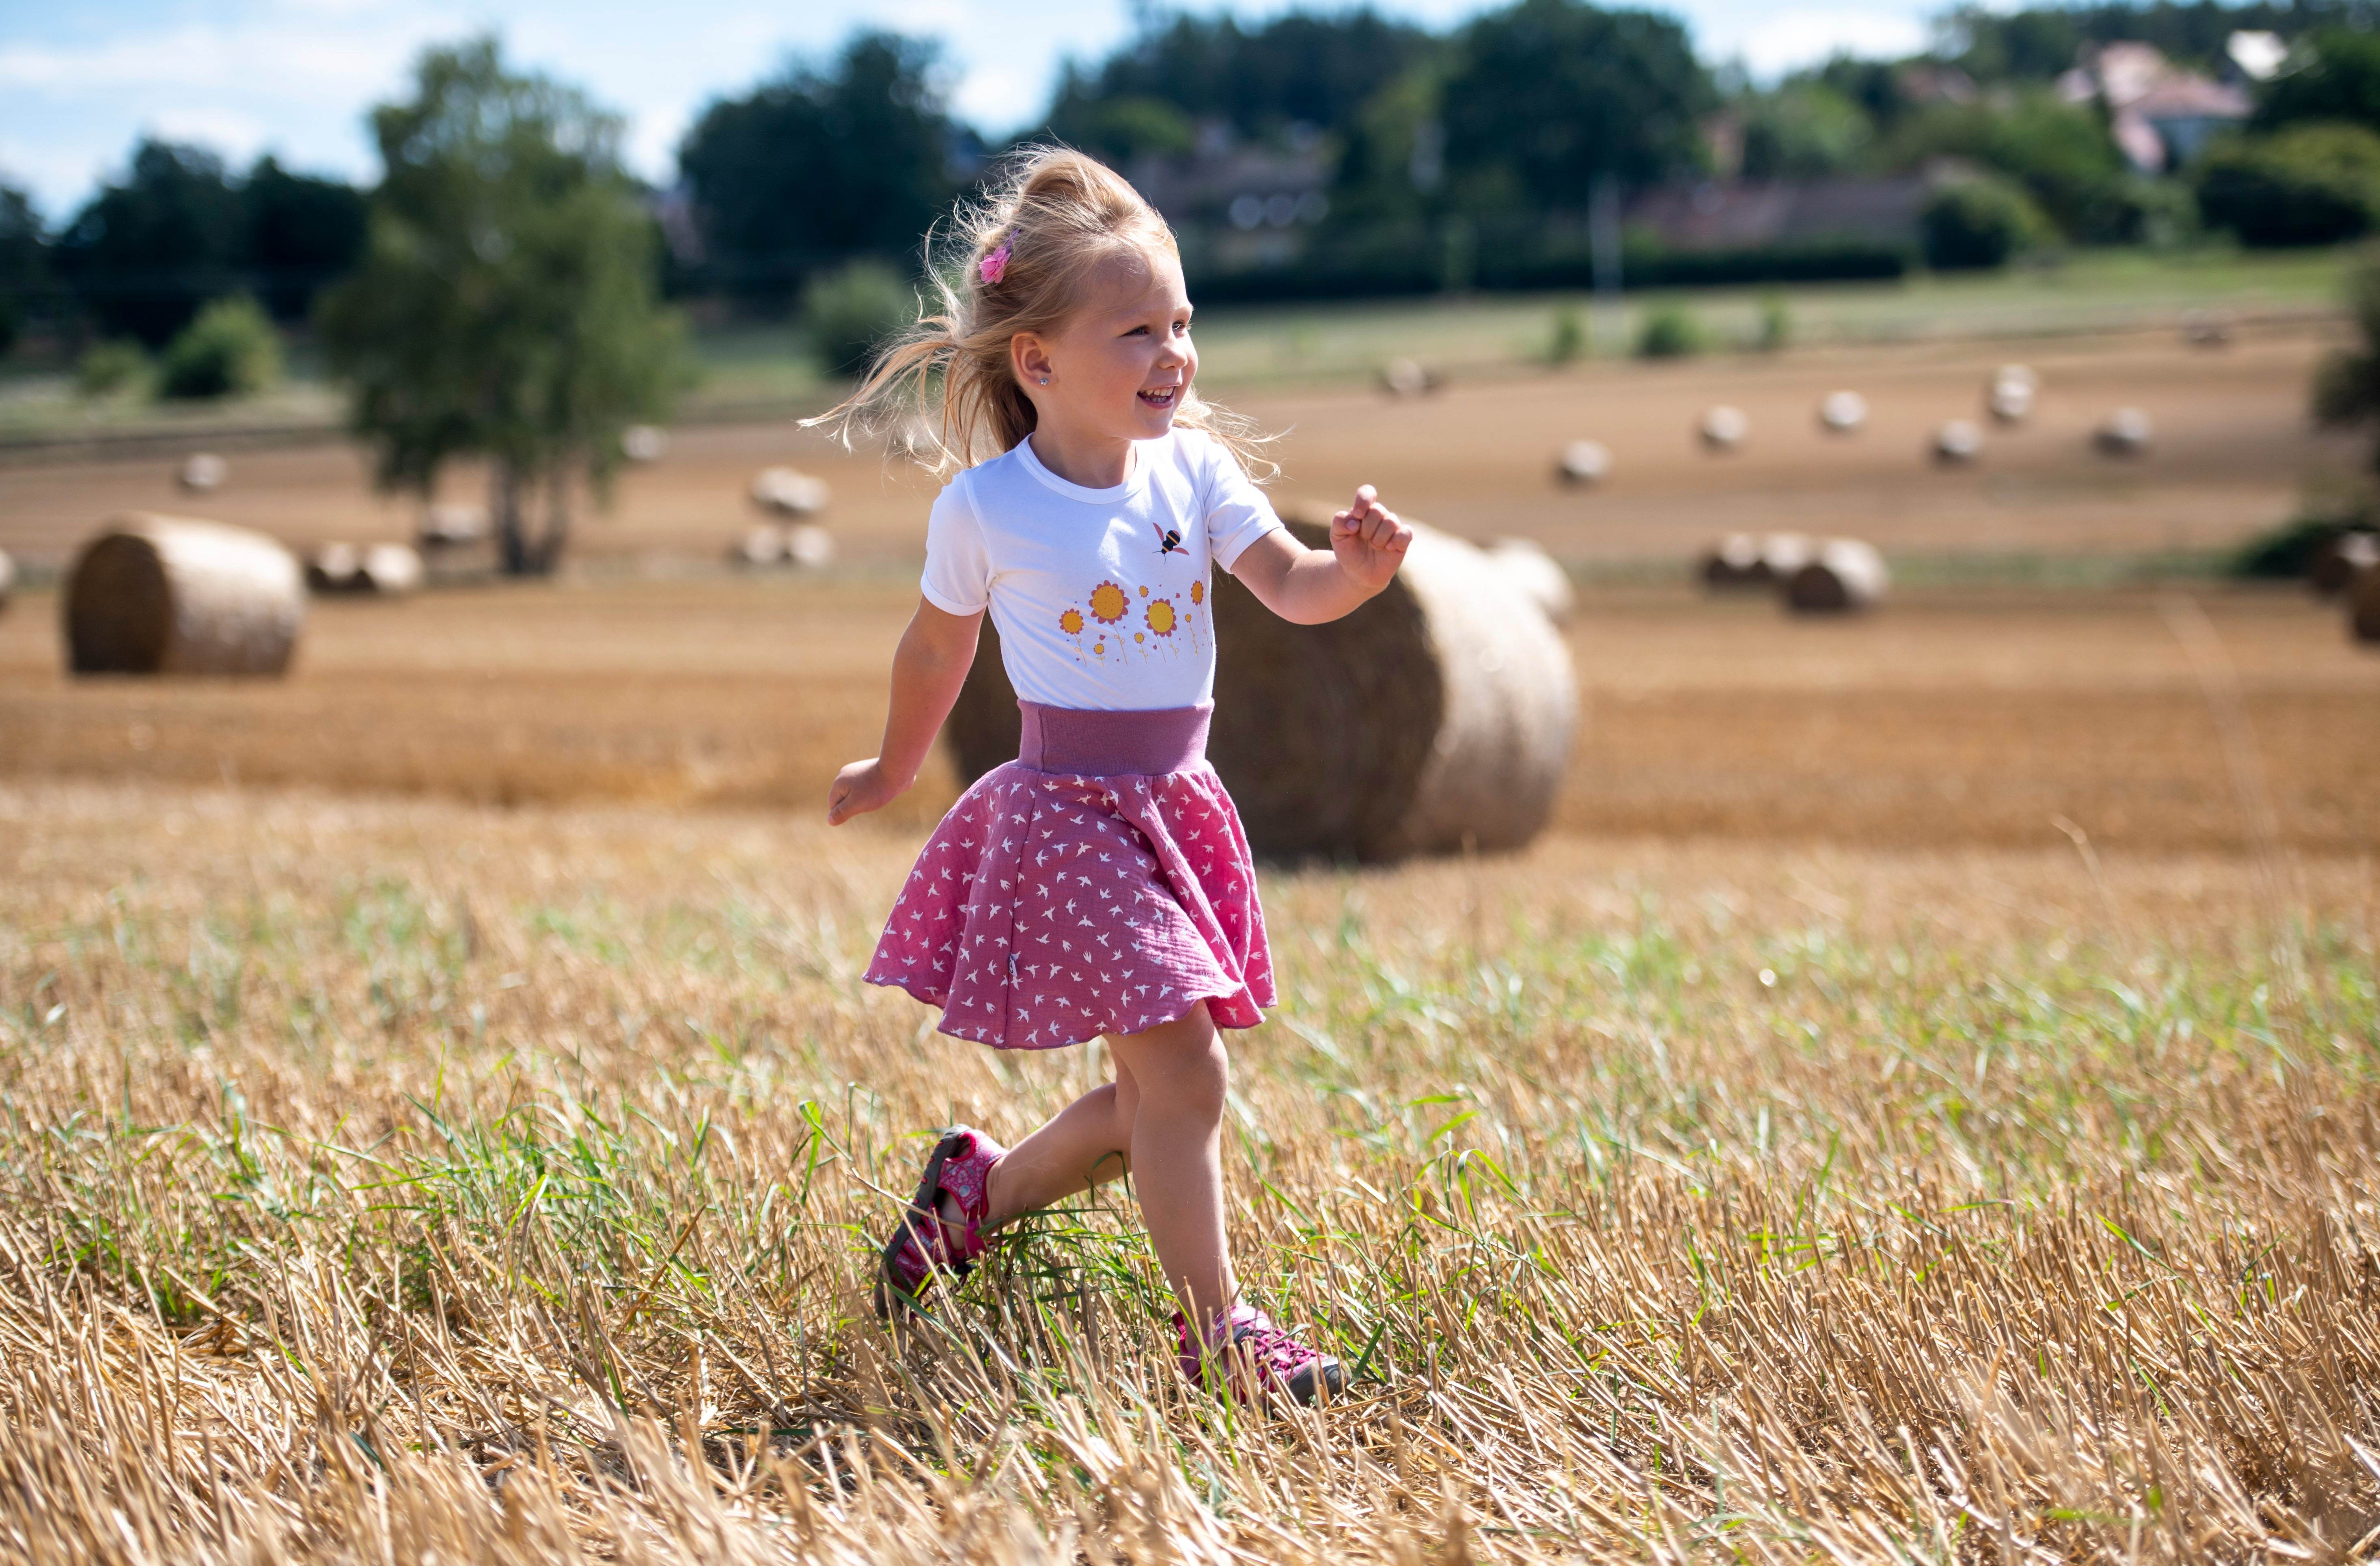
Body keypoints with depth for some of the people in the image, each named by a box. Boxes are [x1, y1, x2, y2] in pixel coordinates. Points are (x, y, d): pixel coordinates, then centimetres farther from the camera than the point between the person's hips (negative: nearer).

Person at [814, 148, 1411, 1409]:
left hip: (1177, 806, 6)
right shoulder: (985, 509, -9)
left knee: (1152, 1099, 13)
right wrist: (893, 771, 20)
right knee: (1184, 1075, -12)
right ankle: (1215, 1335, -2)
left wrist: (1356, 569, -28)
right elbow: (937, 650, 7)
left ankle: (980, 1188, 37)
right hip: (1067, 817, -6)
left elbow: (1289, 587, -7)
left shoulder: (1195, 468, 1)